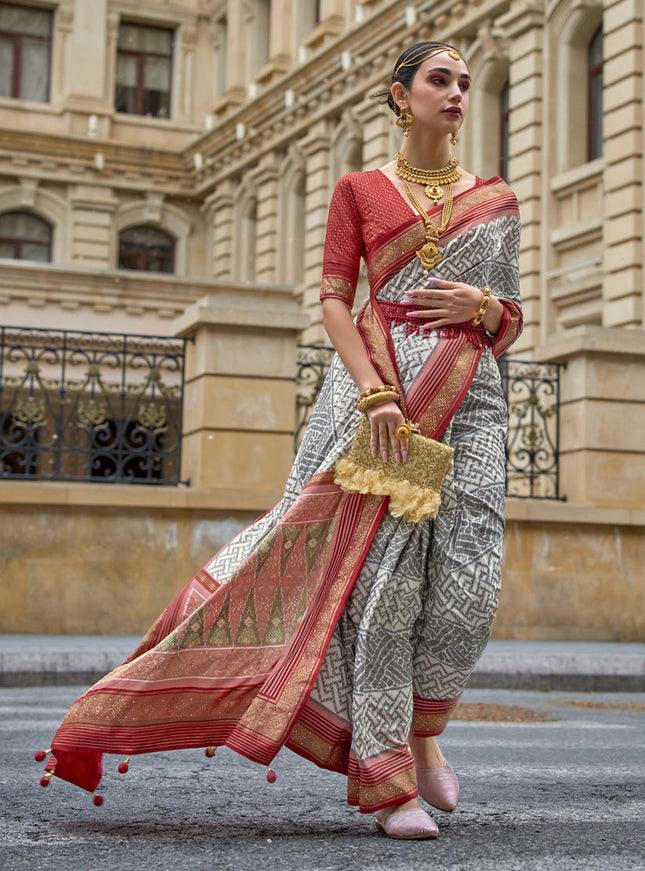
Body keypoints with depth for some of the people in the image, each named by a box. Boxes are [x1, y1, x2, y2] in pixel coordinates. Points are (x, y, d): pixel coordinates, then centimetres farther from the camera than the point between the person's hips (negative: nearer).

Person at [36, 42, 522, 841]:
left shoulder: (495, 201, 17)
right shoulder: (359, 190, 10)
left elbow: (511, 320, 20)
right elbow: (334, 301, 0)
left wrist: (477, 306, -5)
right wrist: (375, 393, -15)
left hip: (468, 392, 3)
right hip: (376, 382, -2)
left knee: (466, 581, -10)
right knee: (382, 570, -9)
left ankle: (420, 725, 17)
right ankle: (387, 778, -2)